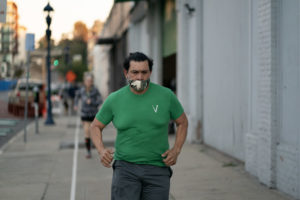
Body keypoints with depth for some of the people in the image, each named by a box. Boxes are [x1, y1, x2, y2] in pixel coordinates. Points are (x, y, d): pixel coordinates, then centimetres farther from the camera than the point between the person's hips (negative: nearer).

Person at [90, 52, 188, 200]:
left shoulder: (166, 96, -1)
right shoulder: (114, 99, 0)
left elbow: (182, 122, 12)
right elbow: (96, 126, 12)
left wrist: (176, 150, -3)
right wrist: (101, 150, -7)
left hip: (158, 169, 1)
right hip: (126, 168, -1)